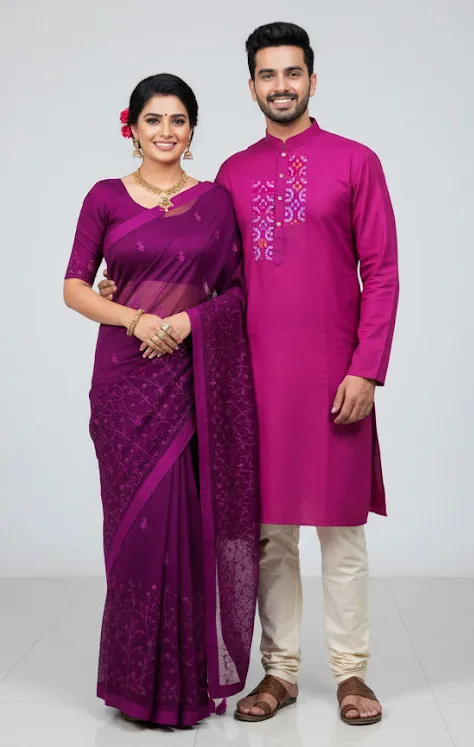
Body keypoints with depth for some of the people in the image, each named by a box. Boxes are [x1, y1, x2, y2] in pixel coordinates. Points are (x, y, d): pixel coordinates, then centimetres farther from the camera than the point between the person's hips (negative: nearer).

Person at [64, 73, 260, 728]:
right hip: (127, 373, 0)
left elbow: (238, 288, 6)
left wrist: (188, 318, -11)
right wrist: (134, 318, -13)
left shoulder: (215, 200, 7)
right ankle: (143, 677, 15)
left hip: (197, 372, 1)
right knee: (140, 516, 1)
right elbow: (75, 286, 2)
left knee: (190, 517, 0)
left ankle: (191, 670, 16)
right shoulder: (106, 198, 5)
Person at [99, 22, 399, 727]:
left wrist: (367, 370, -10)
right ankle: (280, 671, 21)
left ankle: (351, 671, 18)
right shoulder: (233, 174, 12)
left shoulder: (355, 162, 2)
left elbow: (381, 275, -2)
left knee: (341, 526, 4)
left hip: (333, 374, -3)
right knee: (270, 527, 8)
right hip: (257, 374, 3)